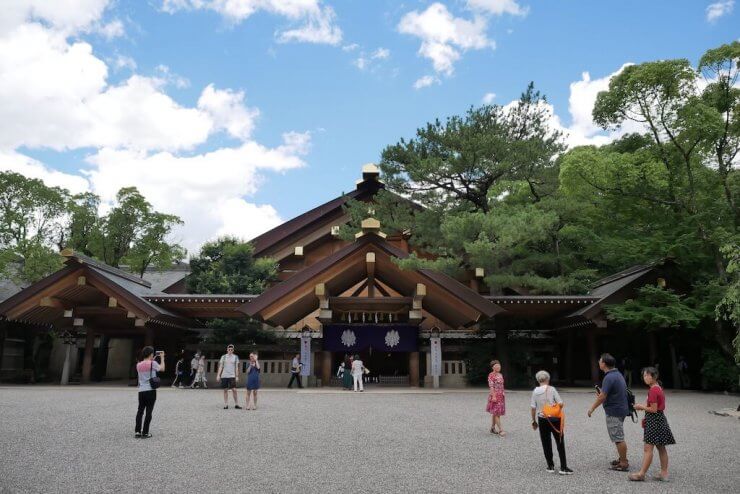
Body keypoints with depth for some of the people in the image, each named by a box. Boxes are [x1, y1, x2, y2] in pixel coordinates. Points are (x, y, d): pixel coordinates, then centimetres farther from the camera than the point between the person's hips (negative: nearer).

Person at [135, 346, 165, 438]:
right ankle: (145, 433, 1)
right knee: (149, 411, 0)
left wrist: (154, 358, 25)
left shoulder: (139, 365, 6)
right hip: (151, 390, -5)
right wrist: (162, 357, 12)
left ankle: (137, 431, 11)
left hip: (141, 391, 5)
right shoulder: (153, 363, -9)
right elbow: (162, 369, 4)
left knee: (140, 410, 13)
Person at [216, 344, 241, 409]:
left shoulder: (235, 357, 6)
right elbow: (220, 366, 6)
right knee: (225, 390, 4)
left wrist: (237, 376, 0)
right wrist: (218, 375, -1)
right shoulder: (223, 357, 7)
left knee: (234, 390, -7)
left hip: (232, 376, -1)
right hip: (224, 376, 1)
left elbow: (236, 368, 6)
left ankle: (236, 404, 0)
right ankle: (226, 404, 11)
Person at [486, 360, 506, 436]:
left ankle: (493, 428, 21)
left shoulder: (500, 375, 13)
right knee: (496, 413, -7)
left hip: (501, 396, 8)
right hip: (495, 395, -8)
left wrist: (503, 394, 14)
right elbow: (491, 386, -16)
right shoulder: (491, 375, -10)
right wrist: (493, 396, -22)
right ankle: (500, 430, -8)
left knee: (495, 413, 13)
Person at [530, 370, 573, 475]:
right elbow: (561, 404, -11)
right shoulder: (552, 389, -8)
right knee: (560, 443, 7)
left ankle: (550, 466, 15)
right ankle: (563, 468, 6)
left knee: (546, 444, 11)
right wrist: (558, 408, 11)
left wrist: (534, 421, 10)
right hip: (554, 419, -2)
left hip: (542, 420, 2)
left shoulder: (535, 391, -1)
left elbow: (533, 408, -1)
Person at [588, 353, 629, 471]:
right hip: (620, 409, 10)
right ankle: (622, 459, 29)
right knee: (618, 437, 20)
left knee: (618, 438, -2)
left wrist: (592, 408, -11)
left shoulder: (609, 377, -21)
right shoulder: (617, 374, 11)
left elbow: (602, 397, -22)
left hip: (614, 411, -10)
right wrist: (601, 393, 10)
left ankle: (624, 463, 5)